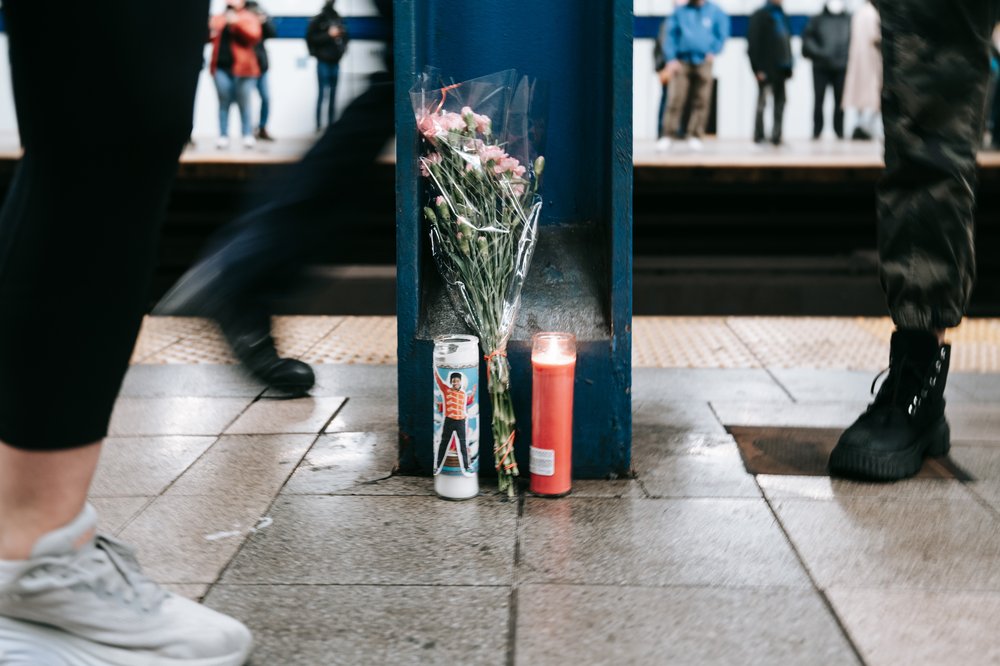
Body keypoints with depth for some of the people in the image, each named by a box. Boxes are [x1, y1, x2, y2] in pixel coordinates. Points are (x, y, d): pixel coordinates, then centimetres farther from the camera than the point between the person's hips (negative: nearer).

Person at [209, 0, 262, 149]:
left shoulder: (249, 18, 4)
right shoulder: (217, 19, 18)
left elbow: (254, 36, -13)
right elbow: (209, 38, 23)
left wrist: (236, 23, -21)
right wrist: (210, 33, 0)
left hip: (241, 68, -4)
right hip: (221, 67, 4)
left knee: (244, 103, -2)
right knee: (224, 103, 5)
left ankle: (248, 136, 4)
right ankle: (223, 136, 8)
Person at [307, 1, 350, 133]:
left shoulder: (338, 19, 9)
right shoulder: (318, 20, -7)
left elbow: (344, 35, 20)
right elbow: (311, 38, -11)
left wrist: (342, 47, 2)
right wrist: (328, 35, -15)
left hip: (335, 61, 5)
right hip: (323, 61, -5)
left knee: (333, 94, 6)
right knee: (323, 93, -7)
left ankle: (331, 124, 11)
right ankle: (319, 125, -6)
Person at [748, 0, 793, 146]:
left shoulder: (782, 15, 16)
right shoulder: (760, 15, -4)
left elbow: (786, 42, 18)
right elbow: (753, 43, -9)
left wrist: (788, 67, 10)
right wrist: (758, 68, -15)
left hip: (780, 69, 6)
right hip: (766, 68, -6)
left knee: (779, 102, 6)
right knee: (762, 102, -2)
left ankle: (776, 135, 10)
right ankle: (759, 136, 4)